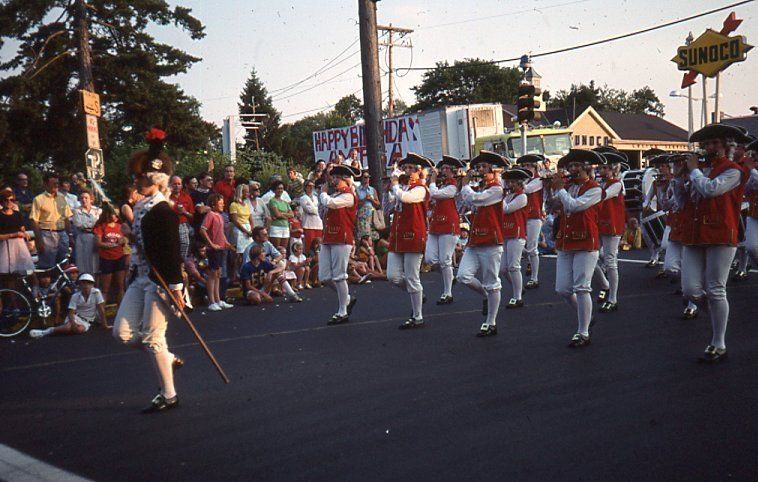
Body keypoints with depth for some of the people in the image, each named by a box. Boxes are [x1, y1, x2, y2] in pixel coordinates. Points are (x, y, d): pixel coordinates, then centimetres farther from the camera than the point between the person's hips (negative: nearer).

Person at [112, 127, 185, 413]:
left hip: (160, 280, -9)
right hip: (142, 278, 9)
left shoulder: (163, 212, -16)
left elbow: (173, 252, -19)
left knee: (152, 337, -3)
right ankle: (169, 359, 26)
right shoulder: (141, 207, 12)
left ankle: (169, 395, 11)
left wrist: (175, 288, -21)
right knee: (122, 332, 7)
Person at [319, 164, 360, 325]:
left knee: (338, 276, -4)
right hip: (328, 239, 9)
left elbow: (329, 203, -22)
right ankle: (348, 298, 26)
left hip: (341, 240, -9)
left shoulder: (348, 196, -9)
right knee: (324, 277, 8)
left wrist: (323, 192, -5)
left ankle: (342, 313, 6)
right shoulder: (336, 194, 19)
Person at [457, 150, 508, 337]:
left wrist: (465, 184, -3)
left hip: (490, 243, -7)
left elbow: (473, 199, -21)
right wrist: (468, 182, 6)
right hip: (474, 241, 7)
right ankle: (486, 295, 21)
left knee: (491, 284, 2)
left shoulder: (496, 189, -10)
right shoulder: (478, 188, 17)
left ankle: (491, 323, 11)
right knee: (464, 276, -8)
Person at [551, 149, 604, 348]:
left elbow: (573, 205, -20)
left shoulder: (594, 189, -8)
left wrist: (560, 189, -8)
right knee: (562, 289, 6)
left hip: (585, 244, -6)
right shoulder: (567, 187, 10)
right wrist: (552, 187, 0)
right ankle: (585, 315, 32)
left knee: (581, 288, -4)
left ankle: (583, 333, 4)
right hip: (564, 243, 6)